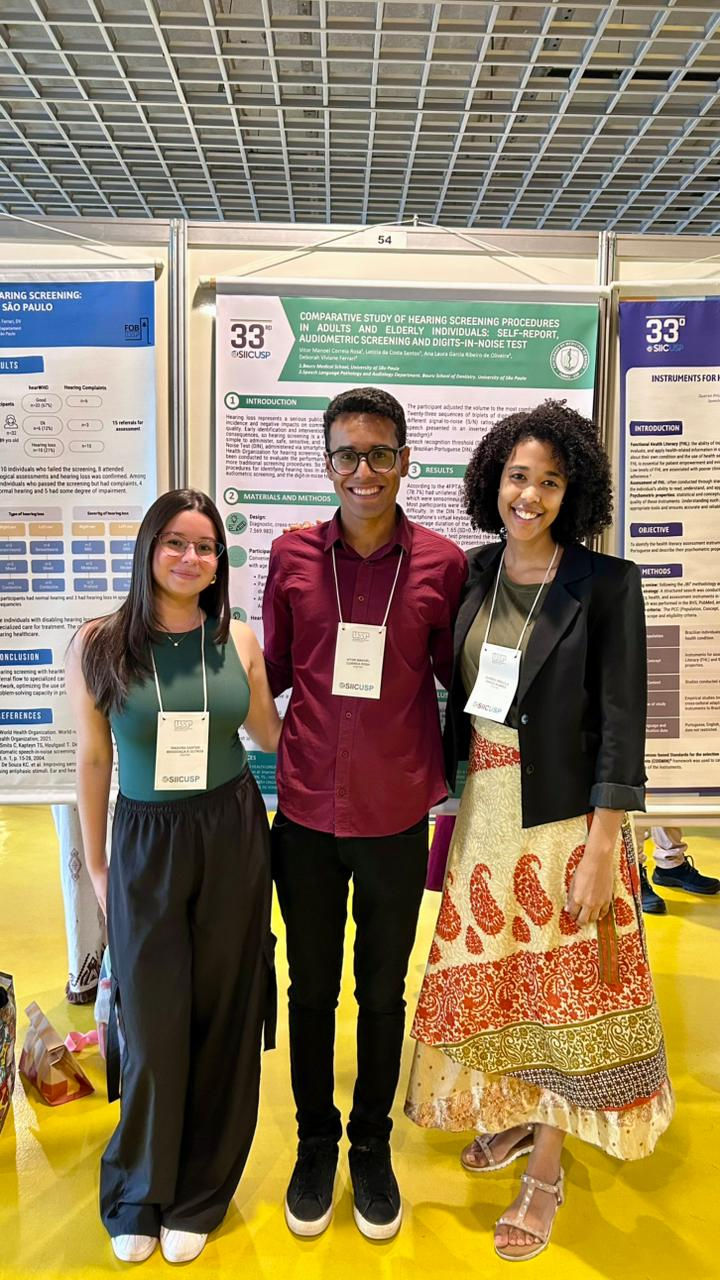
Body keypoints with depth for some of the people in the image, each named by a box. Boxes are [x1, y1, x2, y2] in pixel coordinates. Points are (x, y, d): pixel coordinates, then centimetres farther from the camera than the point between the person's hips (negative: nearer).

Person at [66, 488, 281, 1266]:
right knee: (152, 1023, 9)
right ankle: (138, 1195, 36)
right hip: (145, 843, -1)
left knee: (222, 1015, 12)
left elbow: (271, 735, 8)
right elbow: (92, 760, 0)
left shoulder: (237, 641, -2)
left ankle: (198, 1196, 35)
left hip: (231, 838, 2)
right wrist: (94, 863, 5)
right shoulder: (98, 644, -7)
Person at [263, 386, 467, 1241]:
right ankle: (315, 1143, 40)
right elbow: (270, 672, 8)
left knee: (383, 992, 17)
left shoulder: (441, 563, -5)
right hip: (307, 814, 1)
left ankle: (372, 1147, 40)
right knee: (311, 987, 17)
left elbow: (457, 677, 5)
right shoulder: (292, 555, -2)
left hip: (396, 817, 0)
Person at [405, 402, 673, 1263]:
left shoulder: (606, 584, -12)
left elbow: (621, 724, -13)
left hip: (564, 814, -5)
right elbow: (458, 692, 9)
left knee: (564, 984, 9)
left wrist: (600, 853, -14)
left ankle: (546, 1174, 27)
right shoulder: (473, 573, 2)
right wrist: (447, 799, 9)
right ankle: (516, 1116, 42)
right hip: (484, 807, 5)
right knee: (491, 969, 17)